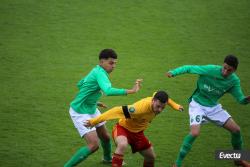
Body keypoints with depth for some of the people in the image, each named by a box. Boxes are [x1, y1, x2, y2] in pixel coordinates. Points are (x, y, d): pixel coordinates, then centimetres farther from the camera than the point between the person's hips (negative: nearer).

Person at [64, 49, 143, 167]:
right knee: (94, 145, -18)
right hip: (80, 112, -10)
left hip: (91, 110, 10)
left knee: (105, 137, 23)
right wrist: (131, 91, -45)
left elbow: (80, 84, 19)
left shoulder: (96, 71, 5)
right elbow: (108, 91, -45)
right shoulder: (100, 73, -26)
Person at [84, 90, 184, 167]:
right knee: (122, 145, -41)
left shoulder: (158, 101, -18)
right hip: (123, 128, -7)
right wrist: (94, 121, -37)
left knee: (151, 157, 14)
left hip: (137, 132, 7)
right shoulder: (141, 108, -40)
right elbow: (118, 111, -38)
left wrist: (175, 106, 11)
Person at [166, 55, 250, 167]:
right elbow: (189, 68, -23)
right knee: (194, 133, -26)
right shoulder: (211, 70, -25)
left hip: (213, 107, 5)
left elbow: (241, 100, -8)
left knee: (236, 130, 2)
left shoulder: (234, 81, -11)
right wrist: (173, 72, -38)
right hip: (197, 104, -5)